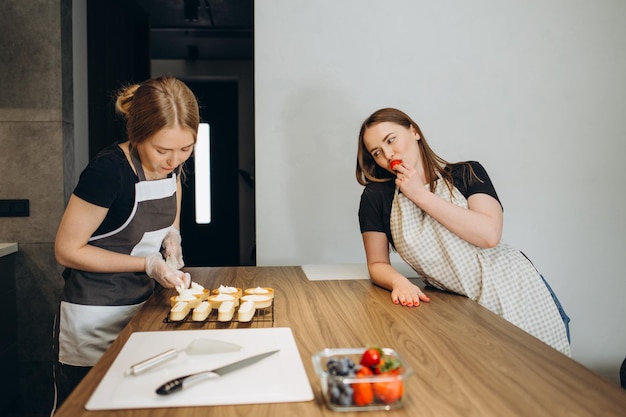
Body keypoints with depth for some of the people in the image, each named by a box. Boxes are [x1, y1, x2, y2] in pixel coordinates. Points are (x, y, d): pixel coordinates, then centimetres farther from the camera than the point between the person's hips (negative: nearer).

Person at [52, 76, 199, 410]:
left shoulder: (172, 164, -4)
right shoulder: (108, 170, -24)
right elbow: (67, 250, -17)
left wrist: (172, 236, -6)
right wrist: (147, 263, -22)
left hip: (142, 305, 7)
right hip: (93, 319, -6)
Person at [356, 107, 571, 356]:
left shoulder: (467, 174, -2)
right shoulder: (376, 197, 0)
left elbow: (489, 234, -18)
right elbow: (378, 263, 5)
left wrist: (421, 196, -15)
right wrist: (399, 282, -18)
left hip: (516, 292, 0)